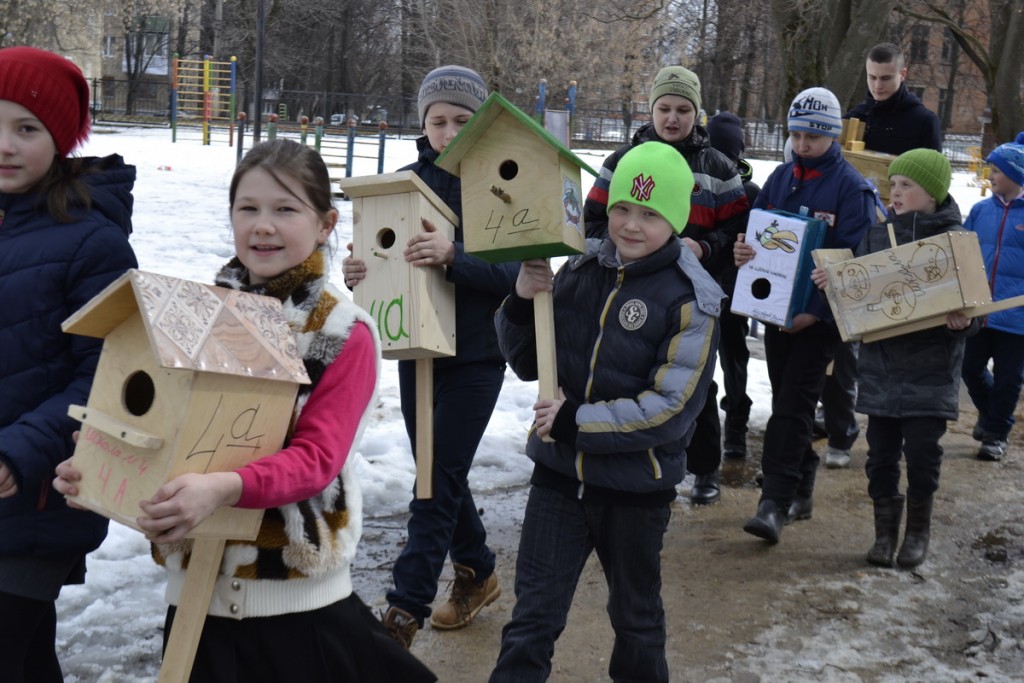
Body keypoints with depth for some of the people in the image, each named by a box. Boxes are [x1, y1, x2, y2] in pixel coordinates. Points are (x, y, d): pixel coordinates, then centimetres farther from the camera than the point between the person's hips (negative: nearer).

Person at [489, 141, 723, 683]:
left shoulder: (691, 299, -14)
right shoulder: (582, 269, -1)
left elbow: (672, 409, -20)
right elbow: (528, 364, 5)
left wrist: (575, 420, -20)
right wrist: (523, 303, -14)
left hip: (637, 486, -3)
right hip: (559, 474, 3)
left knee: (636, 618, 20)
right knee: (531, 621, 7)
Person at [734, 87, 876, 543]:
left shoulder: (851, 187, -9)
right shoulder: (780, 178, 9)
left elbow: (852, 259, -13)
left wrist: (816, 310, -21)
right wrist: (745, 251, -11)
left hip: (819, 315, -6)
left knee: (794, 402, -10)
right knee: (786, 398, 12)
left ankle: (776, 501, -10)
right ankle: (800, 490, 25)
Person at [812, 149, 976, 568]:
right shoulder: (876, 235, 6)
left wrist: (964, 322, -24)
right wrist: (832, 282, -9)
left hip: (929, 372, -3)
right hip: (880, 365, 3)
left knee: (921, 452, 2)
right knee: (881, 452, 8)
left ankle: (918, 530, 24)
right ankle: (885, 530, 23)